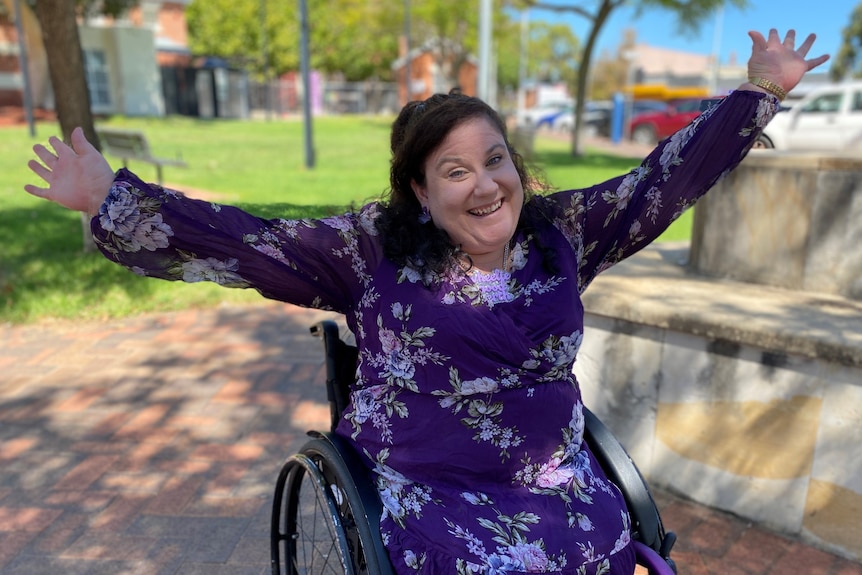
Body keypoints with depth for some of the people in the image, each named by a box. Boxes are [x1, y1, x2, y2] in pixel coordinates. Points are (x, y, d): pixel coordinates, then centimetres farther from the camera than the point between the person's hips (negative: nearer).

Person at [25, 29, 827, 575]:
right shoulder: (374, 249, -8)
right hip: (425, 487, -3)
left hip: (554, 474, 4)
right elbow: (243, 242, -10)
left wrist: (757, 93, 7)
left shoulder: (560, 232, 1)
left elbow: (662, 179, 7)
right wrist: (111, 200, -15)